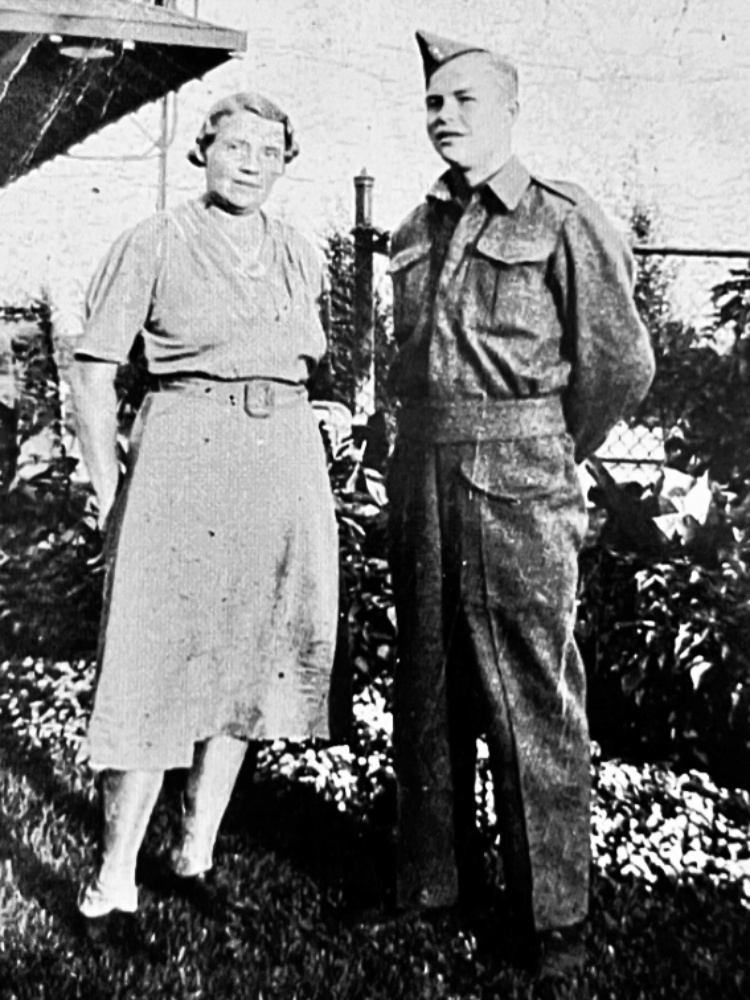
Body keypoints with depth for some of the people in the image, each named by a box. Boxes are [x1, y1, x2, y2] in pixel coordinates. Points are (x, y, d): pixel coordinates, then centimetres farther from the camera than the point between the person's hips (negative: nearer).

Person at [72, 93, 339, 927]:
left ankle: (197, 850, 20)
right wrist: (109, 492, -8)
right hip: (183, 457, -5)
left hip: (286, 462, 5)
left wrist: (302, 467, 12)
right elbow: (92, 374, -2)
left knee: (253, 654, 7)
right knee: (160, 653, -6)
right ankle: (115, 875, 4)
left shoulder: (300, 257, 14)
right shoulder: (153, 246, 1)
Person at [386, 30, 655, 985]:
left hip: (518, 481, -6)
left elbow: (623, 362, -3)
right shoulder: (415, 231, 14)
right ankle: (433, 876, 29)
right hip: (421, 476, 6)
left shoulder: (563, 220, -4)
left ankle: (552, 908, 13)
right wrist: (425, 454, 16)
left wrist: (554, 456, 6)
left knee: (531, 692, -1)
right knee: (428, 685, 13)